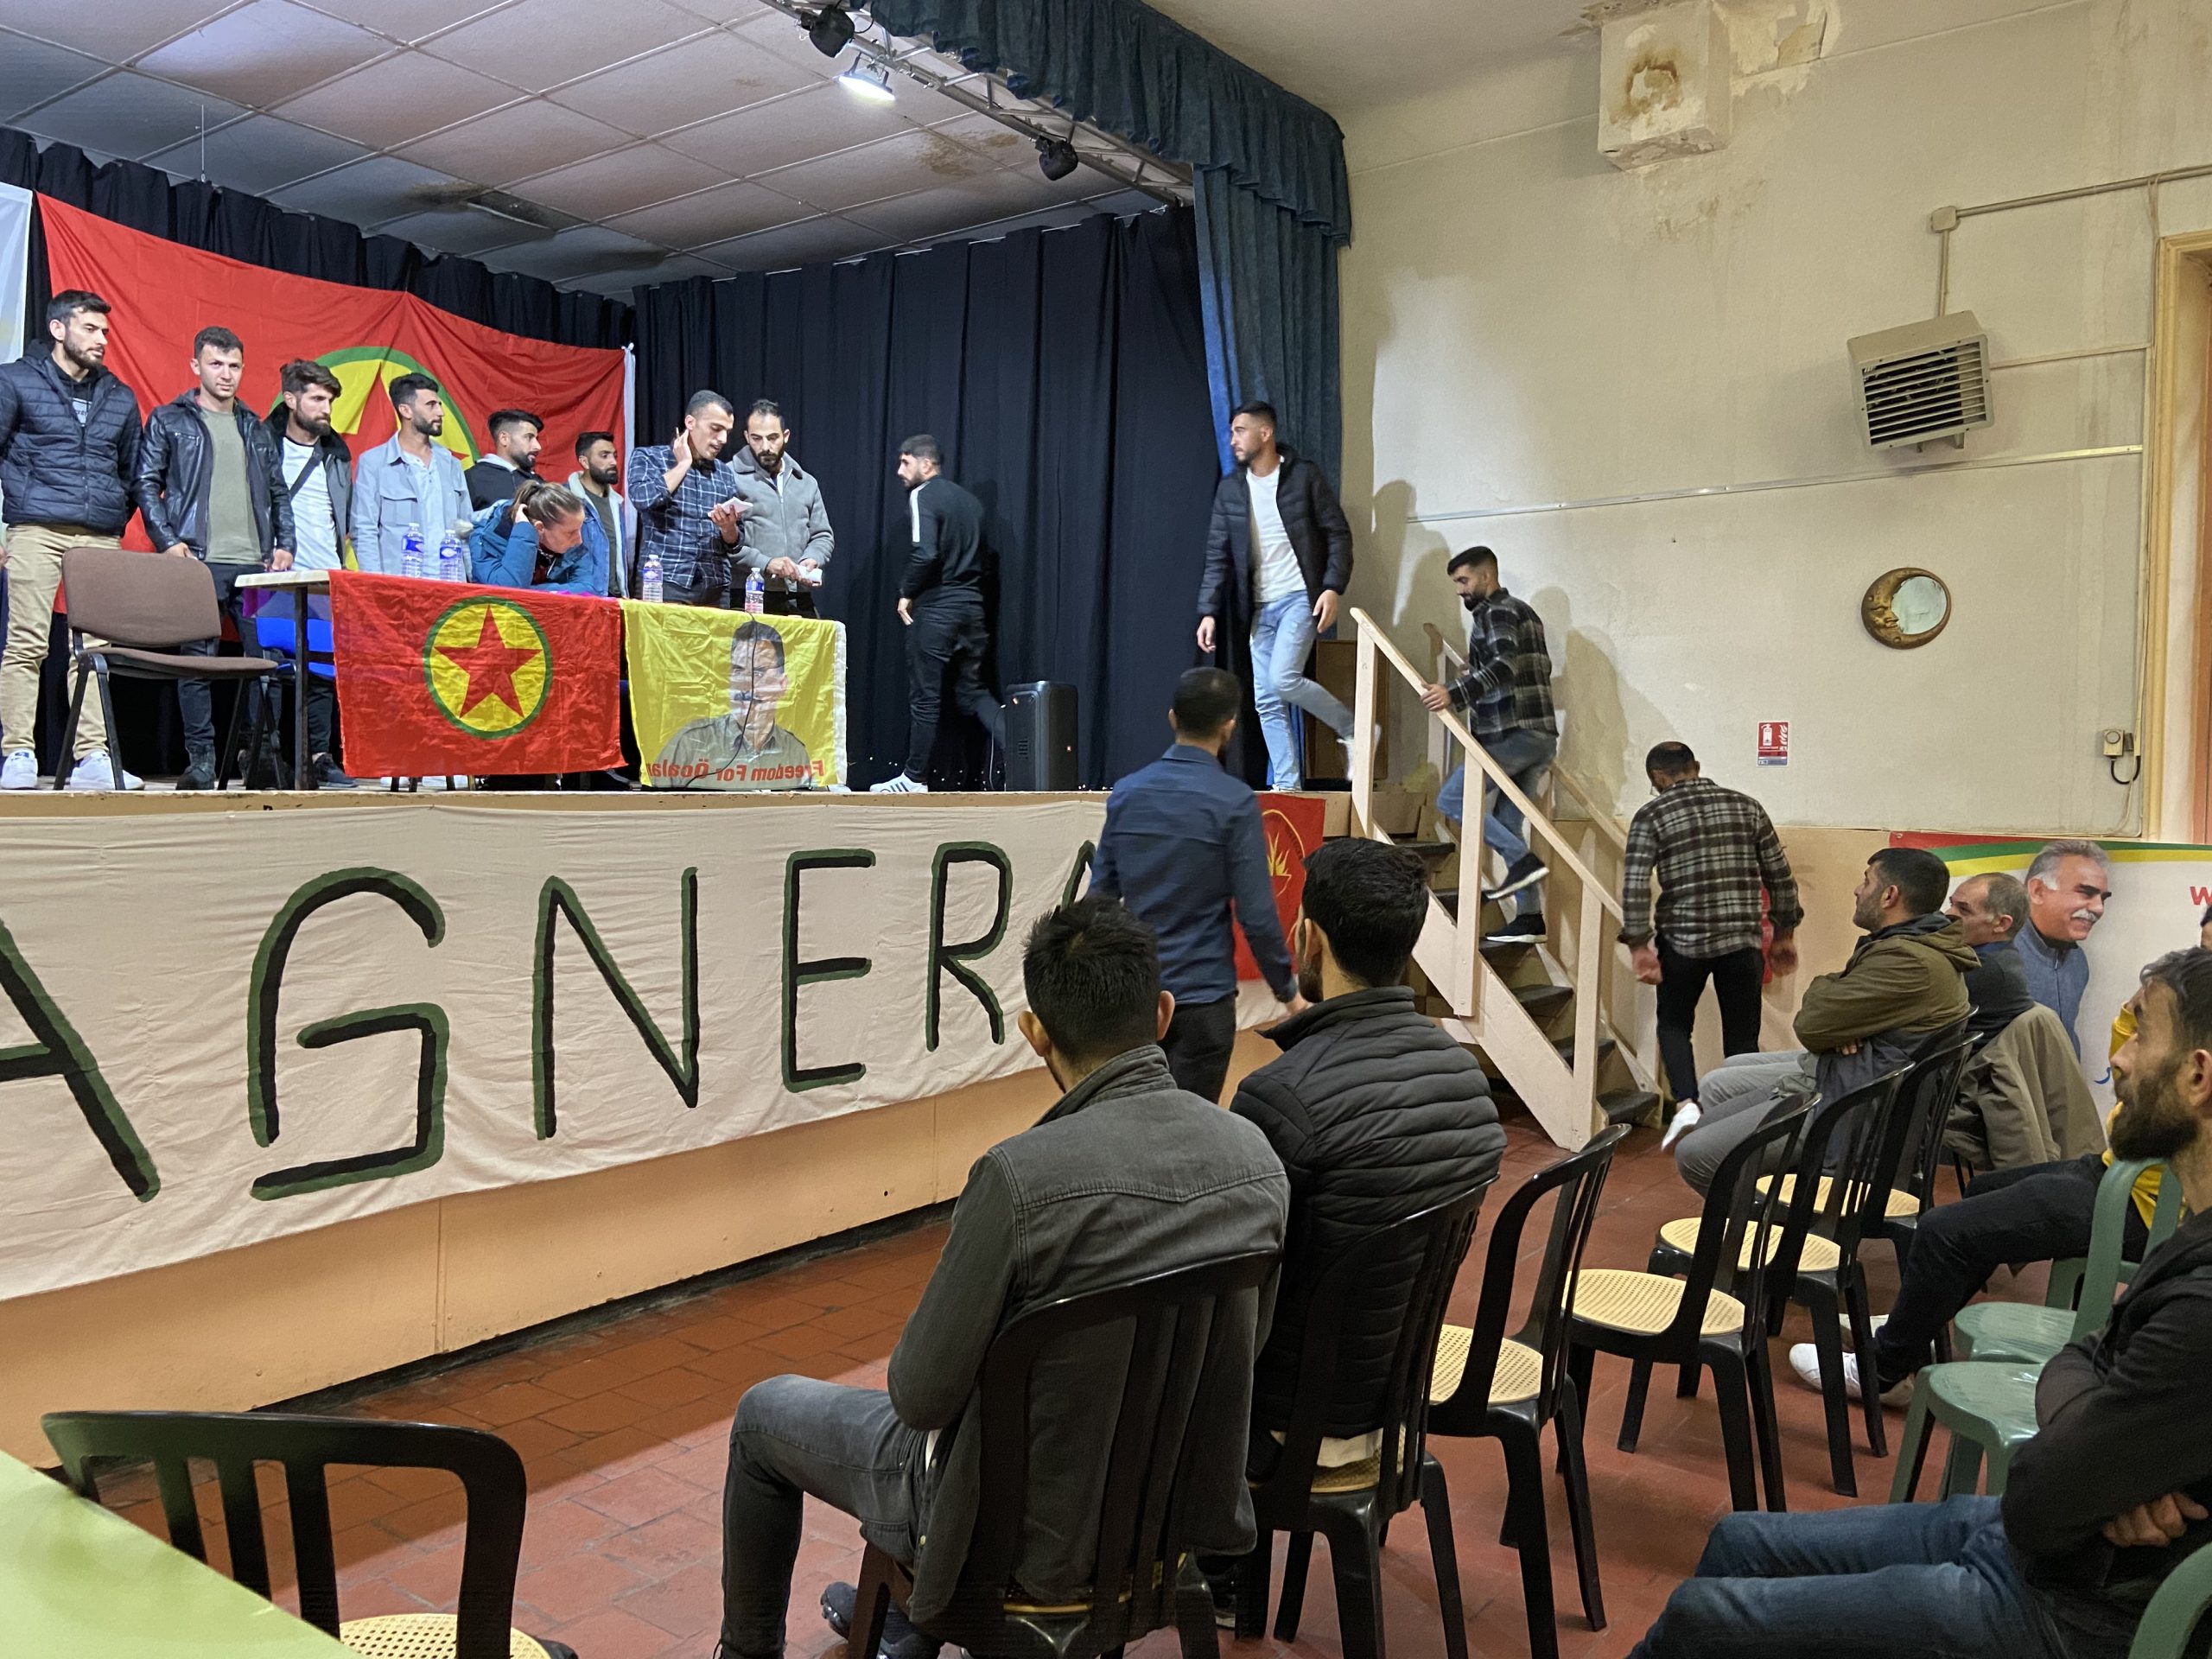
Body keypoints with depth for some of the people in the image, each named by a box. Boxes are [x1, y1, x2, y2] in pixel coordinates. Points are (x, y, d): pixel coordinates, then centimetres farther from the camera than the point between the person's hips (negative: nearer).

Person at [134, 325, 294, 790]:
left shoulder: (256, 429, 19)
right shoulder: (168, 421, 8)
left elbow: (278, 492, 20)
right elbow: (146, 484, 3)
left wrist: (283, 544, 7)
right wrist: (168, 541, -9)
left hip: (255, 563, 3)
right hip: (198, 561, -3)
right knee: (197, 661, -2)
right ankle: (201, 761, 4)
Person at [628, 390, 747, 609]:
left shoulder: (726, 474, 15)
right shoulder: (648, 456, 5)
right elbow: (643, 498, -16)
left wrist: (728, 527, -6)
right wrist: (683, 464, -4)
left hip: (715, 589, 4)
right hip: (664, 584, -4)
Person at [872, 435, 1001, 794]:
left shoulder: (922, 496, -8)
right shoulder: (969, 500, 15)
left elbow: (925, 553, -21)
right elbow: (978, 554, 15)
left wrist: (907, 593, -8)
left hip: (935, 609, -7)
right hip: (972, 606, 7)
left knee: (927, 696, 2)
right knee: (973, 690, 13)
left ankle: (914, 778, 12)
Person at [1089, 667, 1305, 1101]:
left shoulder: (1126, 792, 1)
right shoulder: (1235, 802, -14)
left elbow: (1101, 893, 6)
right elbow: (1256, 914, -14)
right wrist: (1288, 990, -1)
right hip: (1202, 996, -5)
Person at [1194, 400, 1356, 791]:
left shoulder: (1304, 476, -5)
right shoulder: (1229, 489, 6)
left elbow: (1338, 535, -5)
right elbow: (1217, 556, 6)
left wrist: (1333, 588, -17)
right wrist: (1208, 612, -2)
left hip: (1300, 597, -5)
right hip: (1260, 607, 5)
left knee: (1283, 679, -21)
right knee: (1267, 701, 2)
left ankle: (1353, 729, 2)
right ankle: (1287, 787, 10)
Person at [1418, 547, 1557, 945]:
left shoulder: (1494, 613, -5)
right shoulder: (1524, 611, 23)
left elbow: (1504, 665, -22)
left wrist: (1455, 694, -31)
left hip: (1511, 733, -10)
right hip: (1542, 736, 10)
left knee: (1452, 799, -7)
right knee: (1505, 823, 9)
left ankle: (1522, 860, -15)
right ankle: (1530, 915, 4)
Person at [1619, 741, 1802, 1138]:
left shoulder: (1652, 815, -1)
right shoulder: (1746, 806, 8)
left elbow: (1634, 885, -11)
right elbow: (1780, 875, 9)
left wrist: (1639, 946, -8)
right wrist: (1784, 934, 18)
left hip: (1683, 941, -2)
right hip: (1742, 941, 2)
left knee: (1674, 1024, 17)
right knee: (1742, 1038, 12)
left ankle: (1686, 1104, -2)